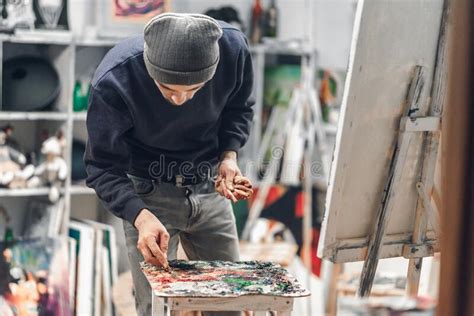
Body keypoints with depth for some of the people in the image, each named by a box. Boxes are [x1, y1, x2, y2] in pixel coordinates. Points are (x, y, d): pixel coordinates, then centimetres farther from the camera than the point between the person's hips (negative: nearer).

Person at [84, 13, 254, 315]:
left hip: (210, 188, 3)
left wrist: (229, 156, -15)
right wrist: (141, 217, -35)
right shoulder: (113, 84, -30)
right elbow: (104, 168, -19)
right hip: (148, 194, -3)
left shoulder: (233, 48, -21)